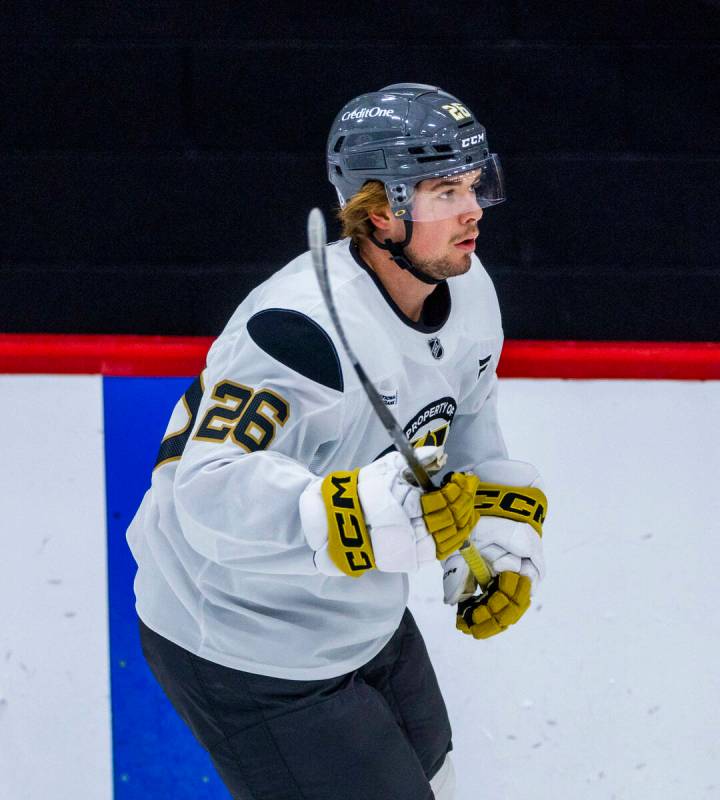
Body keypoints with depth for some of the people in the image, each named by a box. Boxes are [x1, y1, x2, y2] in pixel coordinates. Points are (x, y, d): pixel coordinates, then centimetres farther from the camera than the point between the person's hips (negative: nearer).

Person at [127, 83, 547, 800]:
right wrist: (380, 513, -50)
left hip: (364, 619, 10)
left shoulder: (467, 291, -3)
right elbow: (211, 493, -41)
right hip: (238, 649, -9)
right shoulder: (304, 330, -32)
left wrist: (502, 533, 3)